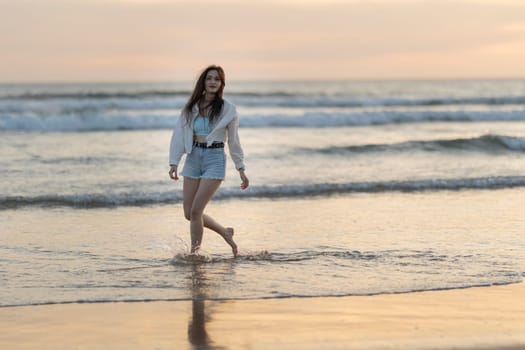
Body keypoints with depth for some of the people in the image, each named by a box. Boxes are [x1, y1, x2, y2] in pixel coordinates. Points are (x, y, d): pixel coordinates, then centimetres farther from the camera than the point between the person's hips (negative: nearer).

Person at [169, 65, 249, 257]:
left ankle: (194, 252, -1)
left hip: (215, 159, -4)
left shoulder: (227, 109, 0)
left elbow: (233, 140, 5)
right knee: (189, 213, 5)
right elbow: (179, 135, 2)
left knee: (196, 211, -13)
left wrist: (241, 169, 5)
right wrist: (174, 162, -8)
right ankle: (225, 232, 26)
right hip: (193, 158, 4)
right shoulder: (191, 107, 6)